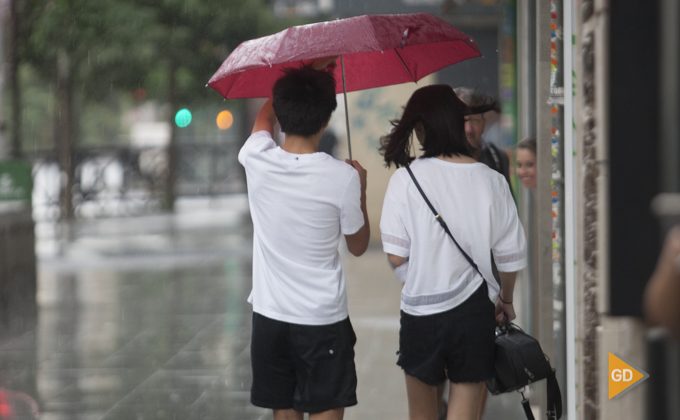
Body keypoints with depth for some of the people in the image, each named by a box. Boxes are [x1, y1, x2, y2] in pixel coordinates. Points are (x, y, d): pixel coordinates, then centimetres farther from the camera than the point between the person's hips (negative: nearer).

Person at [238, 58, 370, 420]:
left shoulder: (257, 161, -7)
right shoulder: (342, 177, -15)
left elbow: (265, 114, 18)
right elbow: (358, 246, 2)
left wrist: (307, 75, 26)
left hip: (269, 318, 3)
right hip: (323, 321, -3)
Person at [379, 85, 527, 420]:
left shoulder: (405, 179, -10)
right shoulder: (491, 181, -4)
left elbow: (396, 257, -11)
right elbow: (511, 257, 1)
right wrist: (505, 300, 20)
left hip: (421, 311, -1)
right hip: (475, 311, 1)